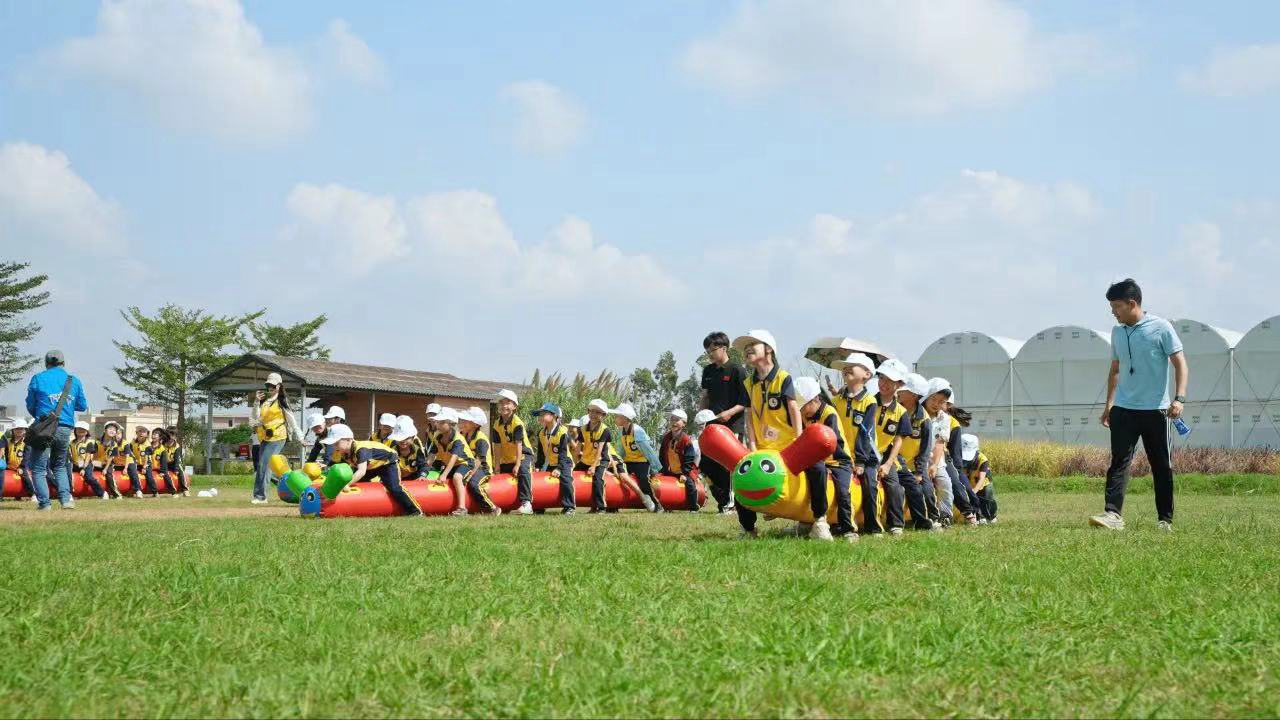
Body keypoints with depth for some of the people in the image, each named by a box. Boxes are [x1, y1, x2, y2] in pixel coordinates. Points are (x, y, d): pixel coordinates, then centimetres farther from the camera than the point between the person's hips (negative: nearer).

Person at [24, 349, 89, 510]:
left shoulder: (38, 379, 2)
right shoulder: (74, 381, 8)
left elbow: (30, 406, 7)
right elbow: (82, 406, 14)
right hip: (66, 429, 3)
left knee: (38, 468, 4)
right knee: (60, 465, 21)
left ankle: (44, 502, -5)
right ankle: (65, 498, 7)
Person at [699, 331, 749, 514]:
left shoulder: (737, 370, -7)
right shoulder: (708, 371, 13)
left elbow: (746, 401, -7)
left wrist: (730, 412, -20)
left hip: (733, 425, -7)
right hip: (713, 424, 7)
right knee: (706, 465, 2)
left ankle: (730, 504, 0)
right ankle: (723, 500, 15)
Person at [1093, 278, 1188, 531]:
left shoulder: (1161, 328, -6)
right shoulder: (1117, 333, 11)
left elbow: (1180, 364, -8)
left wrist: (1179, 398, -19)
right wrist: (1109, 404, 18)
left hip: (1155, 409, -4)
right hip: (1123, 409, 4)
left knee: (1161, 466, 4)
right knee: (1119, 461, -8)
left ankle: (1165, 520, 11)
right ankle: (1113, 514, -15)